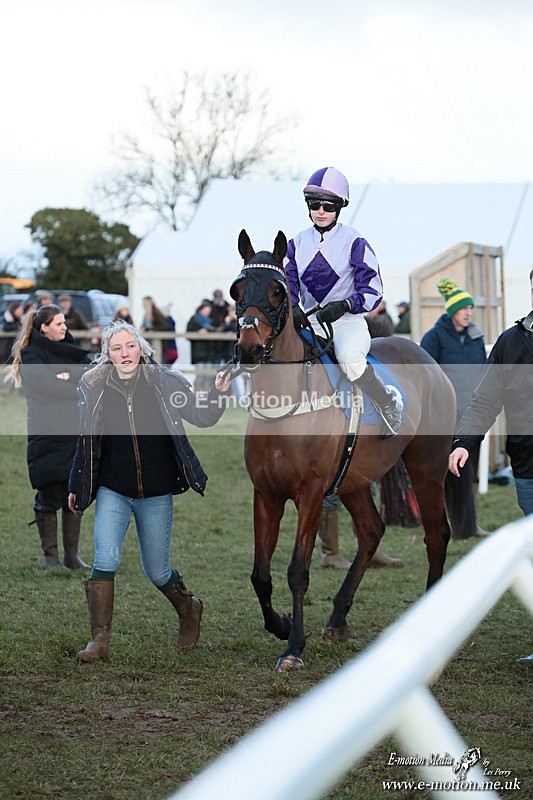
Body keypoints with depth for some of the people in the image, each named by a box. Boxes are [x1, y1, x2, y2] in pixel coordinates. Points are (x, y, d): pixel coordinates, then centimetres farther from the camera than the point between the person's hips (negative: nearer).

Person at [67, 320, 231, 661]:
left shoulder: (165, 384, -6)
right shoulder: (95, 388, -3)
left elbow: (202, 418, -4)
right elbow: (87, 441, 9)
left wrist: (218, 394, -23)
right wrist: (76, 487, 14)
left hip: (156, 494, -1)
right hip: (112, 492, 1)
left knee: (157, 572, 8)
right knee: (106, 561, -16)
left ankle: (189, 609, 40)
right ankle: (99, 640, -7)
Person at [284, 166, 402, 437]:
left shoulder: (354, 242, -1)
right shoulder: (297, 244, 11)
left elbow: (373, 291, -5)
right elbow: (287, 284, 7)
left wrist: (344, 305, -24)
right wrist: (292, 308, -17)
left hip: (348, 321, -4)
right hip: (310, 322, 5)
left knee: (348, 355, -37)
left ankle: (389, 406, -14)